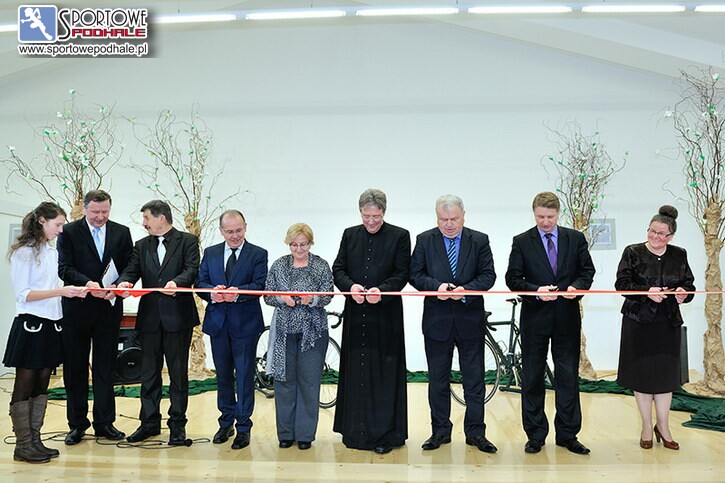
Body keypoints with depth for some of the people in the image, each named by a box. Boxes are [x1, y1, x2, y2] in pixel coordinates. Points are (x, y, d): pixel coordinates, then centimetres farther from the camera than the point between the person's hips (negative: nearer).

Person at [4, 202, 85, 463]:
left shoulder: (52, 252, 13)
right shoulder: (23, 252, -9)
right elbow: (23, 294, -14)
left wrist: (71, 292, 0)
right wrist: (59, 291, -21)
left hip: (51, 325, 7)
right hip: (31, 325, -7)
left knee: (41, 386, 11)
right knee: (24, 386, 0)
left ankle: (34, 440, 18)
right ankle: (22, 445, 7)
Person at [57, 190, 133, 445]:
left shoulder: (122, 232, 6)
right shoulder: (69, 232, 0)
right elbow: (64, 268, -7)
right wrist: (87, 283, -24)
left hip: (109, 308, 1)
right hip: (77, 308, -1)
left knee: (106, 367, 8)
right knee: (75, 368, 6)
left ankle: (104, 422, 17)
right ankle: (77, 424, 17)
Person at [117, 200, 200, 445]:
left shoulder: (187, 241, 1)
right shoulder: (141, 245, 15)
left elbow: (192, 270, -11)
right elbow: (132, 269, 4)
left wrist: (177, 282, -31)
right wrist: (125, 282, -19)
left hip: (178, 316, -4)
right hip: (150, 317, 4)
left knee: (178, 373, 4)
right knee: (148, 372, 10)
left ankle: (177, 425, 13)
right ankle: (149, 423, 21)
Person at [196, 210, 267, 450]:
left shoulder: (258, 254, -2)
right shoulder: (210, 253, 11)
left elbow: (259, 285, -14)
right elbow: (201, 282, 3)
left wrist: (237, 293, -32)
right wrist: (212, 293, -19)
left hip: (245, 323, -4)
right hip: (217, 322, 4)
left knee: (244, 375, 0)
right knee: (223, 374, 14)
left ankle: (243, 428, 10)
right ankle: (226, 423, 29)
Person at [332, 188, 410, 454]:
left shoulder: (399, 236, 0)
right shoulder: (350, 235, 10)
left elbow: (403, 273, -4)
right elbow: (337, 269, 8)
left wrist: (382, 290, -20)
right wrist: (350, 286, -12)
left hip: (386, 315, -3)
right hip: (356, 314, 4)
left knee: (384, 373, 0)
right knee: (355, 371, 8)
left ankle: (385, 434, 9)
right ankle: (355, 431, 20)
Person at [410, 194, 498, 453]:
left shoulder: (479, 240, 1)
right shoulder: (424, 240, 2)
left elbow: (488, 275, -2)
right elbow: (415, 275, -1)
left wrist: (466, 290, -19)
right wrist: (437, 286, -19)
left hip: (470, 320, 0)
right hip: (437, 321, 0)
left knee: (474, 378, 6)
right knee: (438, 380, 9)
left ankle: (475, 432, 17)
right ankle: (440, 431, 22)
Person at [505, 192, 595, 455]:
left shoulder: (575, 238, 6)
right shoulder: (522, 242, 0)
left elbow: (587, 270, 7)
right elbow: (513, 278, -4)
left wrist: (577, 286, -13)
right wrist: (536, 291, -20)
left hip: (567, 317, 1)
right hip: (534, 317, -1)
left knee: (568, 376, 6)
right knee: (532, 377, 6)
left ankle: (567, 434, 17)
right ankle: (535, 435, 17)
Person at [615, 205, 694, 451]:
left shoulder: (679, 255, 7)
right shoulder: (633, 253, -3)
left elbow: (689, 284, 11)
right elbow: (621, 283, -8)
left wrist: (684, 292, -12)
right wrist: (647, 292, -22)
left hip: (668, 323, 3)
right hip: (638, 322, -2)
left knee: (665, 373, 6)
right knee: (641, 372, 4)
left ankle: (663, 426, 21)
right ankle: (647, 427, 18)